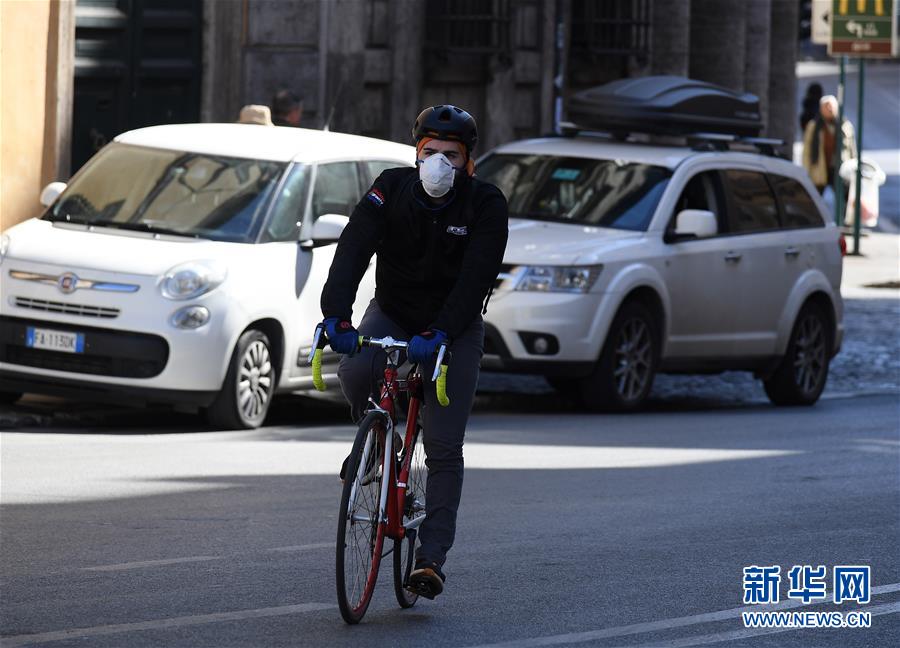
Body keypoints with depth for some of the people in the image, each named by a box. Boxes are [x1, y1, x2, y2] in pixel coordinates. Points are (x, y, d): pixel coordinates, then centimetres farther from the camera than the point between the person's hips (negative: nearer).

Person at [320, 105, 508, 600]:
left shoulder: (486, 205, -16)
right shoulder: (391, 189, -13)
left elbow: (475, 276, -26)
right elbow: (353, 249, -25)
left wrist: (439, 334, -41)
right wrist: (336, 313, -43)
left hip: (454, 328, -1)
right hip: (392, 313, 1)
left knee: (444, 448, -8)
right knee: (354, 372, -31)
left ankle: (431, 558, -7)